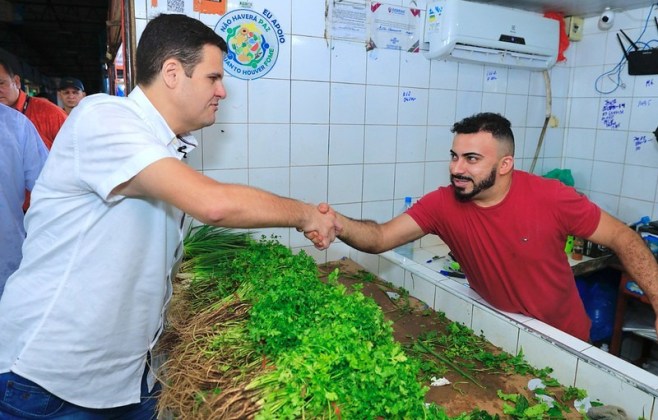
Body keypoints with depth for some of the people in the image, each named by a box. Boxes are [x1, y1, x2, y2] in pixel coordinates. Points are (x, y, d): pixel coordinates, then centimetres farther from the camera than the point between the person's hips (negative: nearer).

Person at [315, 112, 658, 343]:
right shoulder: (442, 204, -19)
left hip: (563, 338, 0)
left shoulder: (551, 198, -23)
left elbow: (623, 238, -12)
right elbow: (380, 238, -26)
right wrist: (338, 225, -47)